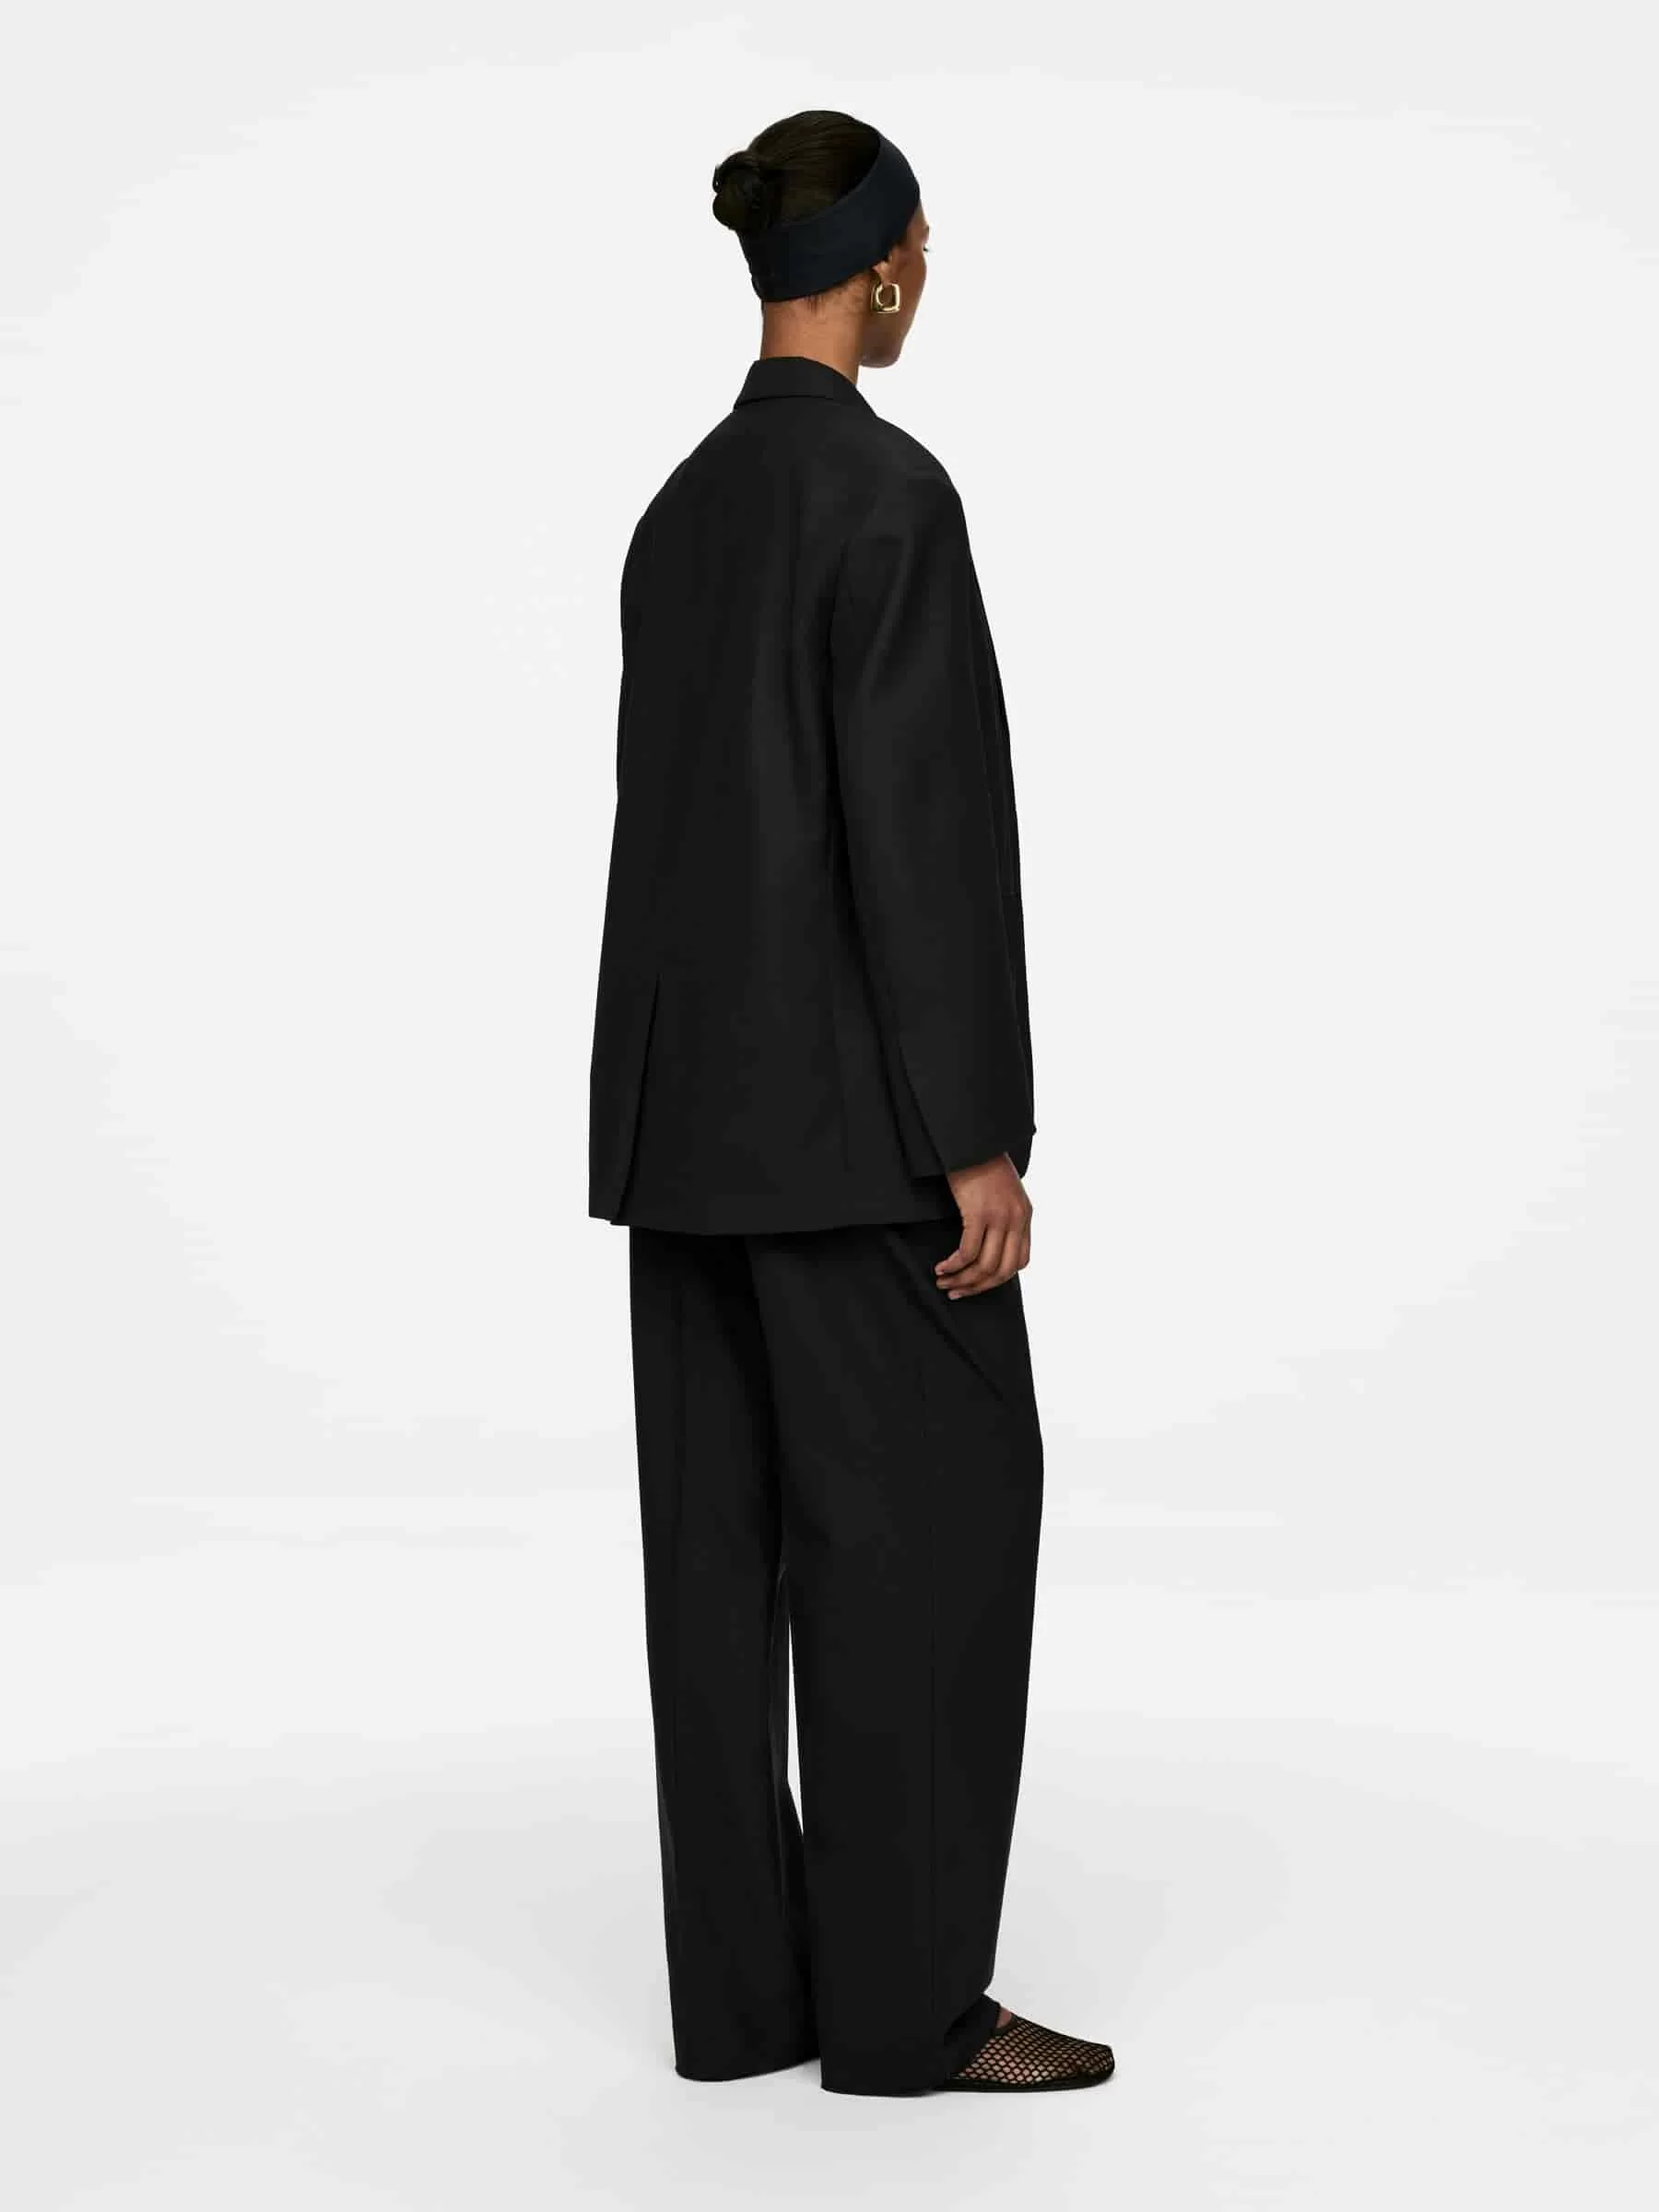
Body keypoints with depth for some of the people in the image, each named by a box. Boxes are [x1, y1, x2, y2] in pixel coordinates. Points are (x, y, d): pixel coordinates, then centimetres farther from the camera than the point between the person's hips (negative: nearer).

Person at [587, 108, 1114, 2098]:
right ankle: (904, 1998, 4)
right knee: (929, 1523, -2)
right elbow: (917, 826, -19)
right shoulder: (890, 492, -13)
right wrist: (978, 1136, -17)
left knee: (732, 1543, 8)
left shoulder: (683, 506, 14)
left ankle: (746, 1987, 13)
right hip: (849, 1100, -9)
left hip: (692, 1090, 9)